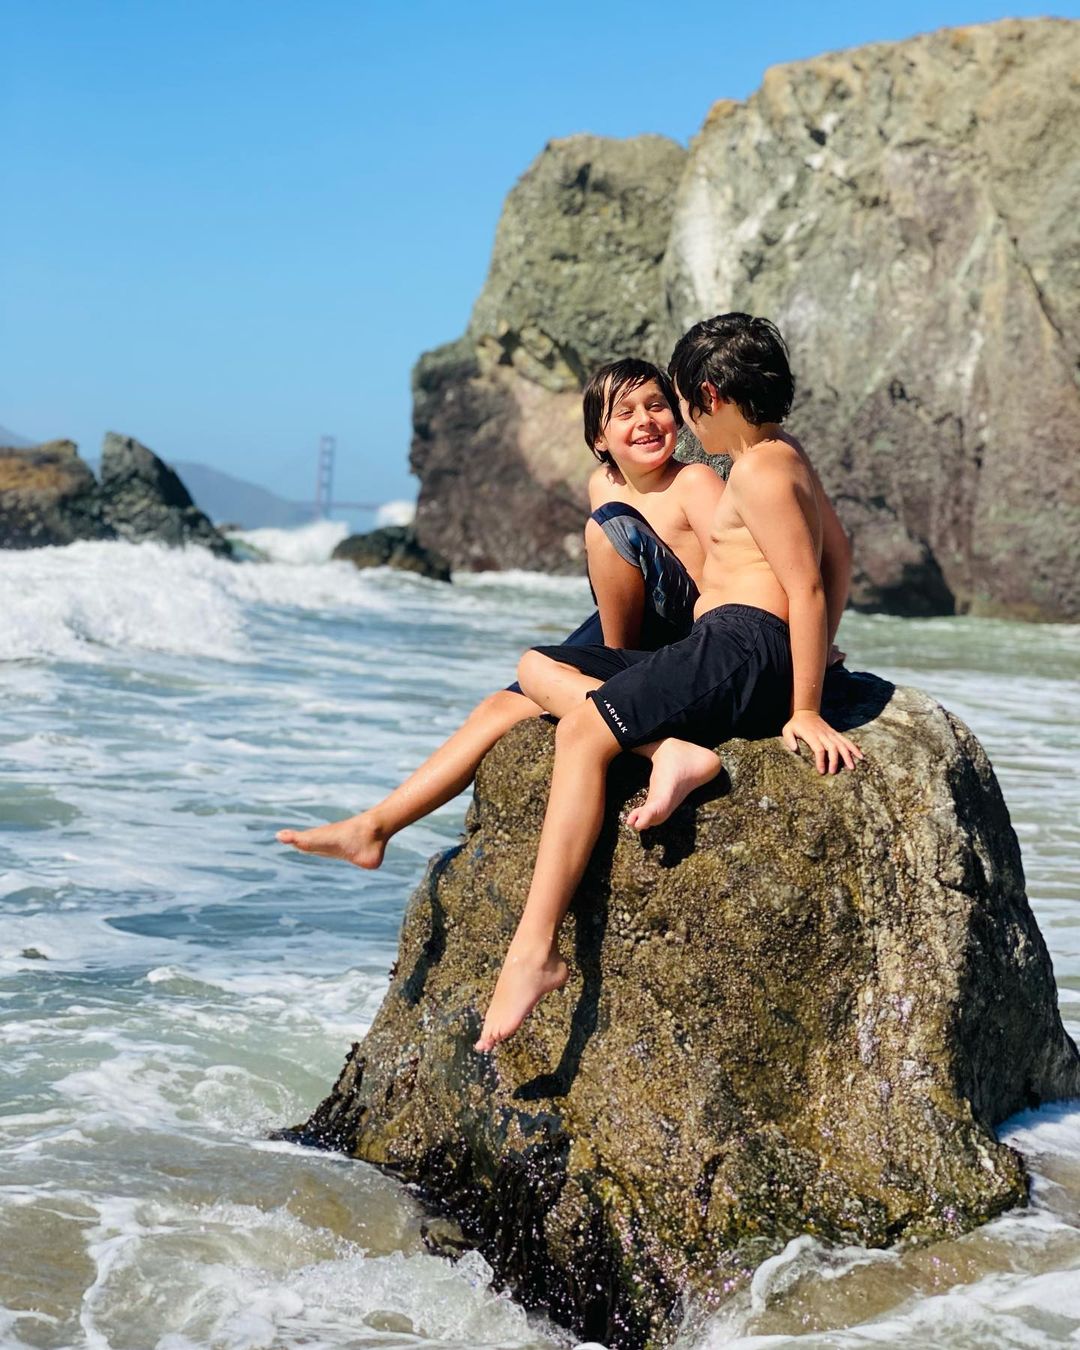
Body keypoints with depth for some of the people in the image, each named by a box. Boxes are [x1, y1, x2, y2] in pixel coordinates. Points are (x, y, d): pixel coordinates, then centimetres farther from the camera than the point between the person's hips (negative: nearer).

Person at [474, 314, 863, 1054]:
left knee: (582, 729, -26)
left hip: (744, 643, -11)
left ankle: (535, 951, -35)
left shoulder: (760, 470, -7)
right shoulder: (787, 460, 24)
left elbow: (808, 590, -15)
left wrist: (805, 711, -18)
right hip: (713, 653, 11)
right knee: (538, 668, 7)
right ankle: (672, 748, -19)